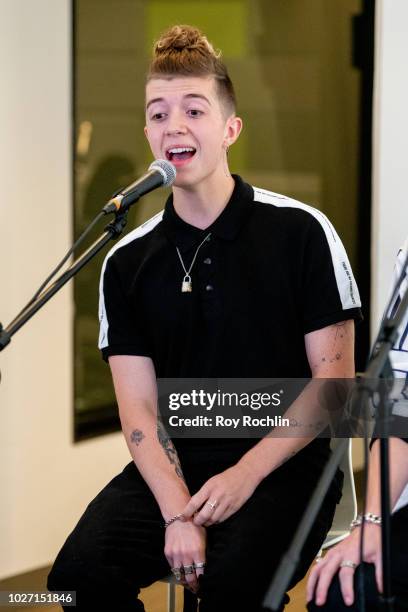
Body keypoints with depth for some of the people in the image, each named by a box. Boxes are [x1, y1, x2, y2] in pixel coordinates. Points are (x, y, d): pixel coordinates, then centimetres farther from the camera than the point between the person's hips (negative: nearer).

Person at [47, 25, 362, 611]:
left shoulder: (301, 233, -2)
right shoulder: (128, 264, 7)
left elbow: (334, 380, -3)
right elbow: (139, 408, 1)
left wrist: (247, 473, -14)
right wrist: (178, 512, -16)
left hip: (281, 467, -3)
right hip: (173, 469, 4)